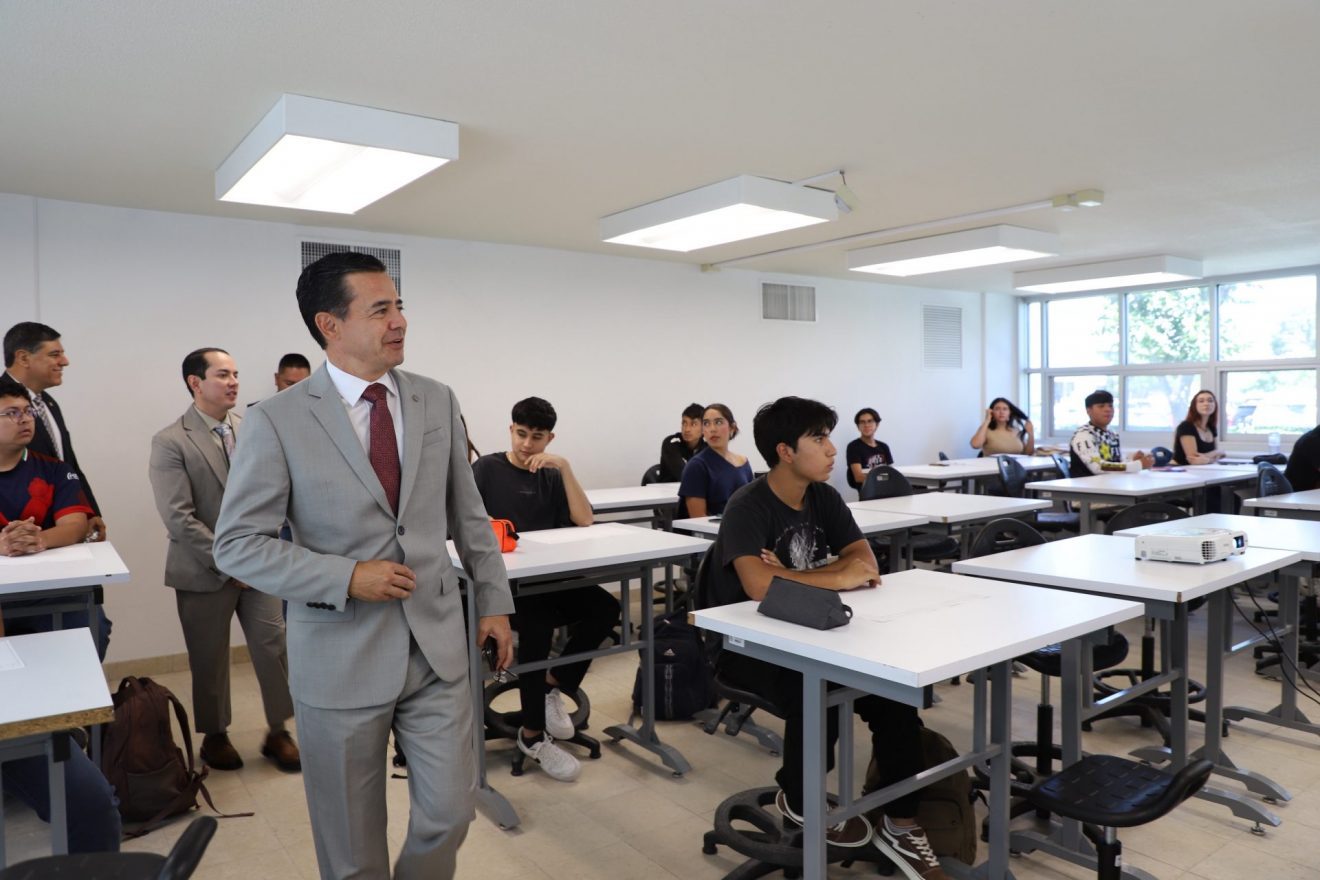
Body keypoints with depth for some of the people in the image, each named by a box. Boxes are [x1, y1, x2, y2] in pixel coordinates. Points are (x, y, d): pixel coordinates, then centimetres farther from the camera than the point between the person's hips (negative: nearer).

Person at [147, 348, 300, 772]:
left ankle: (277, 732, 20)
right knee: (209, 659, 11)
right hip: (205, 571, -3)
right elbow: (178, 519, -15)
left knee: (274, 645, 3)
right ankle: (215, 735, 32)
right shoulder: (171, 442, -10)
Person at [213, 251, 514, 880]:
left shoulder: (438, 402, 2)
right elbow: (238, 544, -8)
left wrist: (494, 601, 8)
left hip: (437, 644, 3)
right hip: (341, 656, -2)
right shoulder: (277, 421, -10)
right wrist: (346, 577, -18)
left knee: (449, 812, 11)